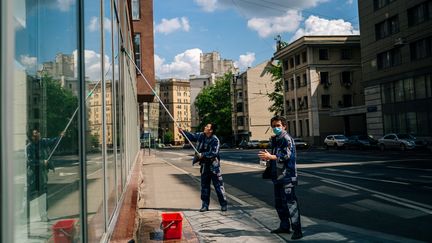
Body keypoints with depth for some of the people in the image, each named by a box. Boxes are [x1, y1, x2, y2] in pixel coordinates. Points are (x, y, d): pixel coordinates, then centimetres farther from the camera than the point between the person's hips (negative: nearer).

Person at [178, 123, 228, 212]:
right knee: (204, 186, 11)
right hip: (204, 165, 7)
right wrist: (182, 131, 10)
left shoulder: (215, 140, -17)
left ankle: (223, 205, 11)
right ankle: (205, 205, 20)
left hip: (213, 165, -6)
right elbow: (191, 136, 18)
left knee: (218, 185, 0)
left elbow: (214, 153, -23)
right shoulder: (201, 136, 4)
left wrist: (203, 155, -22)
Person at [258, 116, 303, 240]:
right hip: (277, 176, 9)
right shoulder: (274, 140, 17)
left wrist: (270, 156, -24)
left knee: (290, 202, -8)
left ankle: (297, 230, -1)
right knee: (279, 203, 15)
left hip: (287, 176, -9)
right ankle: (284, 226, 28)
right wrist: (266, 157, 8)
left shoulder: (287, 139, -10)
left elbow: (286, 156, -20)